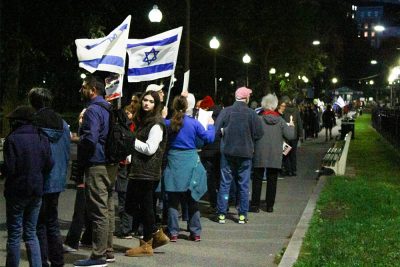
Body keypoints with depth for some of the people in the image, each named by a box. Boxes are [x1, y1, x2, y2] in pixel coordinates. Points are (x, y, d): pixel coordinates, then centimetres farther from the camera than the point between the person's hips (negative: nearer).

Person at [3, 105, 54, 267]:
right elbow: (49, 165, 2)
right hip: (36, 192, 5)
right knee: (31, 233, 14)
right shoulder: (42, 139, 3)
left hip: (16, 192, -5)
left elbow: (9, 169, -17)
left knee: (14, 234, 5)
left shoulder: (12, 139, -13)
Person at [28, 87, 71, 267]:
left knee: (38, 225, 3)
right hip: (57, 182, 6)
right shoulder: (63, 124, 4)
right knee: (52, 224, 16)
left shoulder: (32, 124, -16)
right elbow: (67, 154, 10)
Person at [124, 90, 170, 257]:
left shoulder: (156, 124, -11)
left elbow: (150, 149, -19)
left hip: (148, 172, -9)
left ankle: (147, 245, 12)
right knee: (130, 205, 11)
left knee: (145, 206, 0)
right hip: (137, 169, 9)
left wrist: (132, 141, -9)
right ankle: (157, 234, 22)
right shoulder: (142, 120, 16)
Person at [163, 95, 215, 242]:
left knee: (173, 201, 6)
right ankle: (195, 232, 13)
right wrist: (211, 125, 18)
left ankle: (173, 232, 6)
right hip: (190, 162, 0)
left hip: (173, 163, 0)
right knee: (192, 200, 10)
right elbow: (209, 138, -1)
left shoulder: (167, 123, -6)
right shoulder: (194, 123, -7)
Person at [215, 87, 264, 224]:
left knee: (225, 183, 7)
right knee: (243, 184, 9)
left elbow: (217, 129, -11)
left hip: (227, 152, 0)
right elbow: (258, 134, -7)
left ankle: (222, 214, 7)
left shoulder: (226, 111, -8)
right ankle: (242, 215, 11)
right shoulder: (252, 114, -9)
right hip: (245, 153, 0)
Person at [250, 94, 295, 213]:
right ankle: (270, 205, 12)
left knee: (257, 180, 6)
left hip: (260, 155, -2)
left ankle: (255, 204, 5)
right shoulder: (280, 120, -3)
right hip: (275, 156, 2)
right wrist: (291, 126, 16)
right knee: (272, 181, 10)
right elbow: (290, 135, -2)